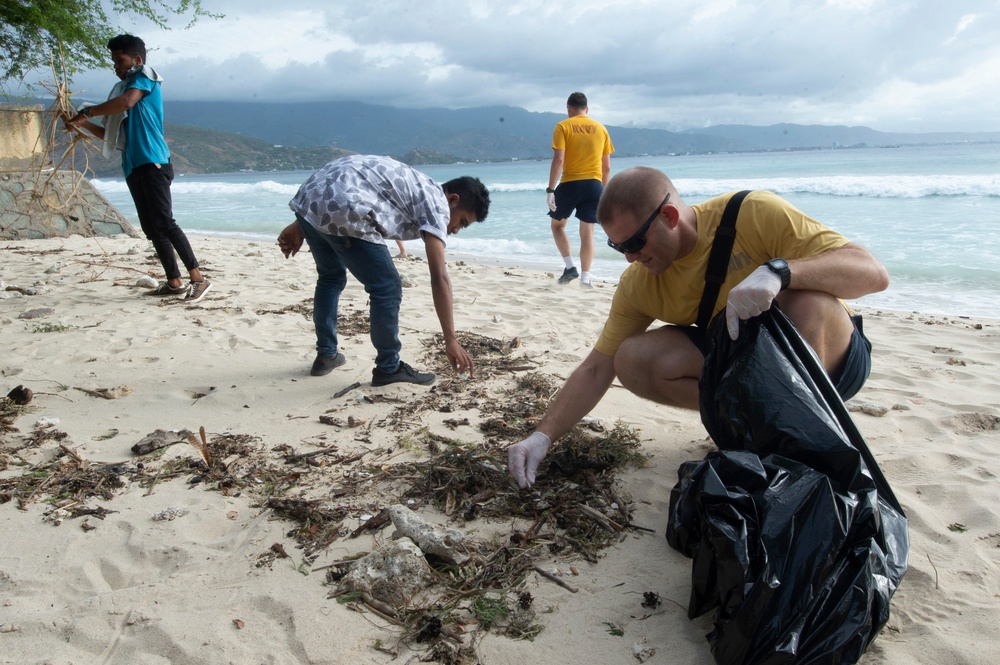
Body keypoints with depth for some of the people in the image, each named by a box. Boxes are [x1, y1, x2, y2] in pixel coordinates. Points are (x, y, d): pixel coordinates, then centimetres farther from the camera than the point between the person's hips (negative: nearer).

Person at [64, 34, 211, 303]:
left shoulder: (145, 76, 2)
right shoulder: (125, 87, 26)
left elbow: (127, 102, -20)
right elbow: (112, 135, 28)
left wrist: (87, 112, -9)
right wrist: (84, 124, 15)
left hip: (153, 163, -9)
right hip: (134, 167, 9)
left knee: (164, 223, -17)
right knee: (151, 229, 5)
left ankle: (198, 279, -19)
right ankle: (174, 283, 7)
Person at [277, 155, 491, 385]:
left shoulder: (414, 187, 27)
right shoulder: (436, 203, 2)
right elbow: (439, 278, -7)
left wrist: (300, 226, 22)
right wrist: (450, 340, -8)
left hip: (309, 200, 10)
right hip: (340, 210, -10)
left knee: (331, 277, 28)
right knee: (387, 288, 2)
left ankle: (326, 355, 36)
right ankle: (389, 367, 13)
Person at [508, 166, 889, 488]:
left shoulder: (753, 214, -22)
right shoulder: (638, 284, -9)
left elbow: (872, 273, -26)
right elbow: (596, 370, -5)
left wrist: (777, 270, -43)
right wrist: (543, 436, -16)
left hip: (831, 357, -4)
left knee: (806, 299, -37)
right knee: (633, 359, -18)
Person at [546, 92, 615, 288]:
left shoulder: (563, 127, -1)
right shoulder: (600, 128, 11)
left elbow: (558, 160, -12)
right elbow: (606, 167, 11)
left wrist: (550, 189, -11)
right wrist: (603, 191, 19)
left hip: (570, 184, -3)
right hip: (594, 184, 3)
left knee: (557, 225, 16)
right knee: (587, 231, 5)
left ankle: (570, 266, 5)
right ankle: (585, 277, 2)